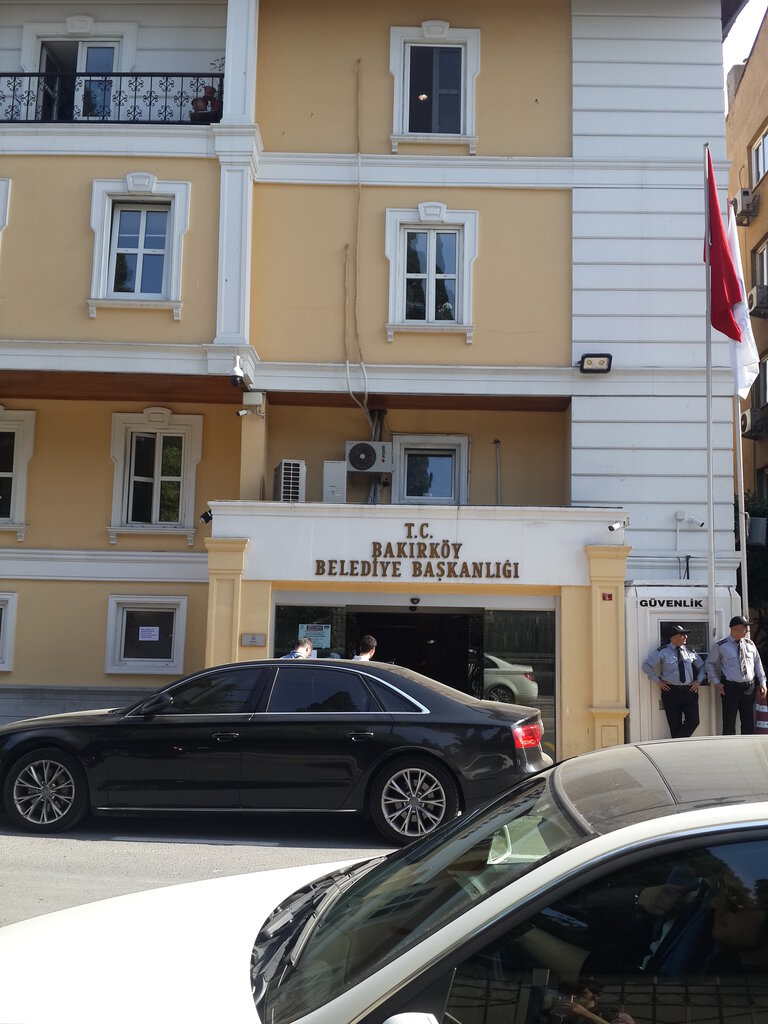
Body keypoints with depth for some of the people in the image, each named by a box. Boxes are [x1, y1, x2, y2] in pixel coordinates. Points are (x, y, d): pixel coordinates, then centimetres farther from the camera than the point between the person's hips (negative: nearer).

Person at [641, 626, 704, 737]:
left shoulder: (690, 652, 8)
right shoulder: (663, 652, -2)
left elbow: (701, 667, 23)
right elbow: (646, 665, 0)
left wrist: (698, 681, 8)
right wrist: (658, 680, -3)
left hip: (689, 691, 3)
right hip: (671, 691, -3)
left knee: (693, 721, -6)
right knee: (675, 725, 0)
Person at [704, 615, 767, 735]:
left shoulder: (749, 644, 7)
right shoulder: (721, 645, -3)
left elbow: (758, 663, 13)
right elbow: (710, 663, 5)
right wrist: (716, 683, -2)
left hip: (749, 688, 4)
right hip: (730, 688, -4)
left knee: (749, 723, 8)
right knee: (729, 724, -1)